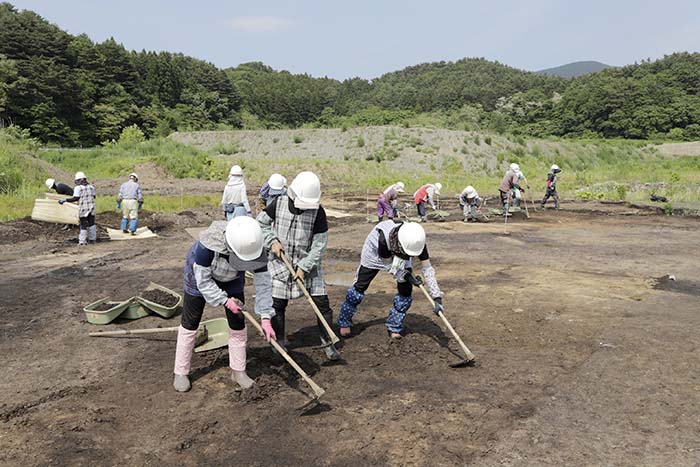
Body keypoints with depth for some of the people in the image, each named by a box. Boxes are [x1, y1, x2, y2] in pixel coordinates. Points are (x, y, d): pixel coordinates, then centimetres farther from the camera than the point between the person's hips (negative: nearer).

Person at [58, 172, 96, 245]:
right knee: (91, 223, 13)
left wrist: (65, 200, -8)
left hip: (83, 209, -4)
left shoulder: (78, 187, -8)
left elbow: (75, 198, -14)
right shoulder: (91, 186, 8)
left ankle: (82, 241, 3)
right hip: (91, 207, 4)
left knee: (83, 225, 2)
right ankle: (92, 239, 18)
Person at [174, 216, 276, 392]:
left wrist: (265, 318, -29)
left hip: (232, 278, 3)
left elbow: (263, 281, -25)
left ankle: (238, 371, 17)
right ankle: (181, 373, 18)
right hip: (201, 274, -3)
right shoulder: (207, 245, -43)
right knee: (190, 323, 3)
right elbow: (203, 281, -28)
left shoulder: (254, 246, -33)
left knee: (237, 322, 2)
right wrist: (225, 301, -31)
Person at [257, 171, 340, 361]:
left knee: (322, 303, -1)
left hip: (308, 263, -1)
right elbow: (261, 222, 5)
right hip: (281, 262, 1)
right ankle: (279, 344, 24)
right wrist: (272, 241, -10)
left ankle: (327, 343, 17)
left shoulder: (318, 211, -15)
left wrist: (304, 267, -16)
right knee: (278, 304, 4)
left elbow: (319, 243, -12)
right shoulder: (279, 203, -10)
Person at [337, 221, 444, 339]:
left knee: (406, 290, -9)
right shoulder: (384, 238, -45)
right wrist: (406, 276, -43)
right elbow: (388, 264, -28)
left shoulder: (416, 241, -36)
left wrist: (437, 297, -36)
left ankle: (394, 326, 12)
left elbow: (427, 268, -30)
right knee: (360, 286, -1)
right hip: (375, 253, -3)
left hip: (400, 257, 3)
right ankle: (344, 322, 20)